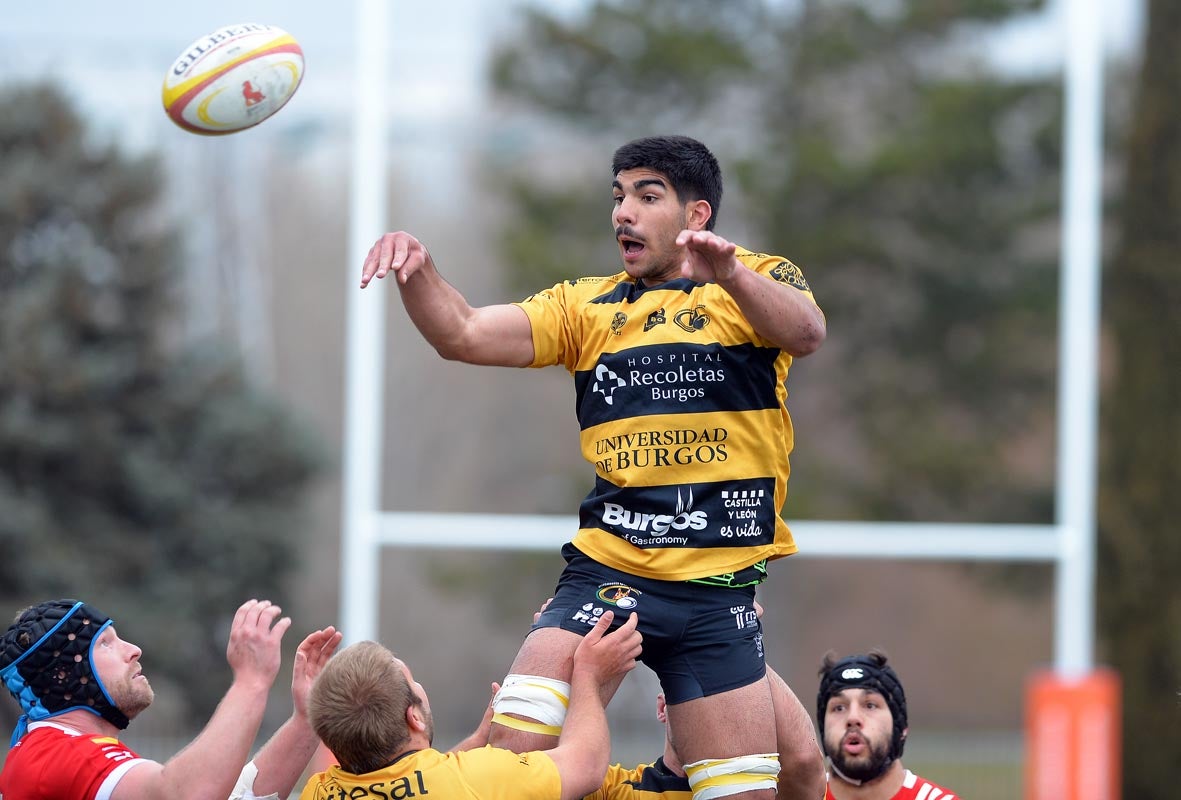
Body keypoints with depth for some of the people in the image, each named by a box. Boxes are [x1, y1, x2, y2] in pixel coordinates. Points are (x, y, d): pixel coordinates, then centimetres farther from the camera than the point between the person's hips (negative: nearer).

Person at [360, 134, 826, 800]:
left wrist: (729, 275, -37)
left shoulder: (760, 282, 4)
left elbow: (807, 333, -18)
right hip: (604, 571, 2)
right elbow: (464, 334, 6)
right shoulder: (589, 306, 15)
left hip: (720, 588, -2)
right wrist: (416, 268, -14)